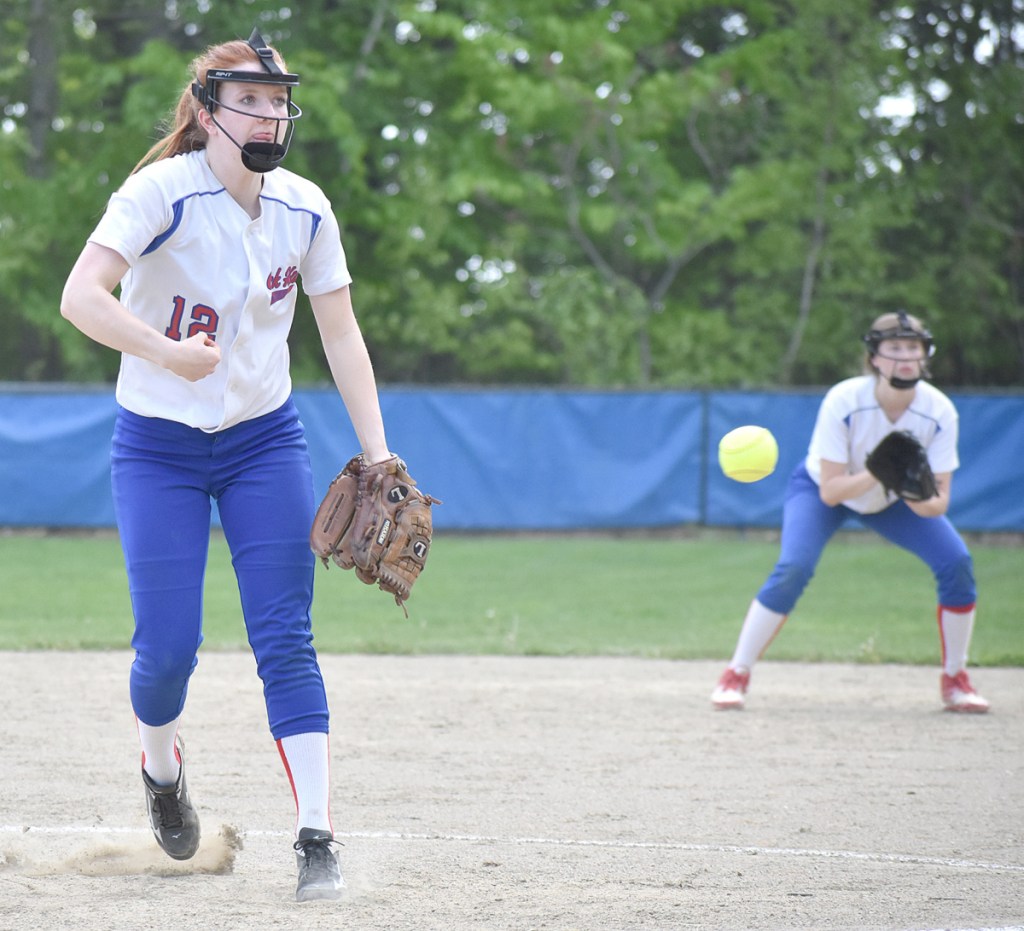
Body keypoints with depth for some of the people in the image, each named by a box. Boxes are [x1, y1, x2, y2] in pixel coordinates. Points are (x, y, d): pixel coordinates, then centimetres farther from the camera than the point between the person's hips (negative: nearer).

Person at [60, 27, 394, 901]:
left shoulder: (304, 208, -2)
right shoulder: (161, 193, -18)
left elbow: (342, 335, 4)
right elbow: (81, 296, -30)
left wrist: (377, 454, -4)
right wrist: (165, 352, -45)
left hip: (266, 442, 3)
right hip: (158, 446, -3)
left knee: (286, 639, -7)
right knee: (167, 647, -5)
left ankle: (317, 836, -8)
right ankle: (161, 765, 29)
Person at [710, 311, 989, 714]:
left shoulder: (939, 411, -26)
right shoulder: (843, 401, -33)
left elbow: (938, 503, -24)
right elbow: (829, 491, -32)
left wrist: (914, 494, -45)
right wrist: (877, 474, -48)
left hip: (893, 500, 3)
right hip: (819, 489, -3)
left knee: (956, 561, -16)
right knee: (794, 567, -28)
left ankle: (955, 680, 1)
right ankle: (736, 676, -14)